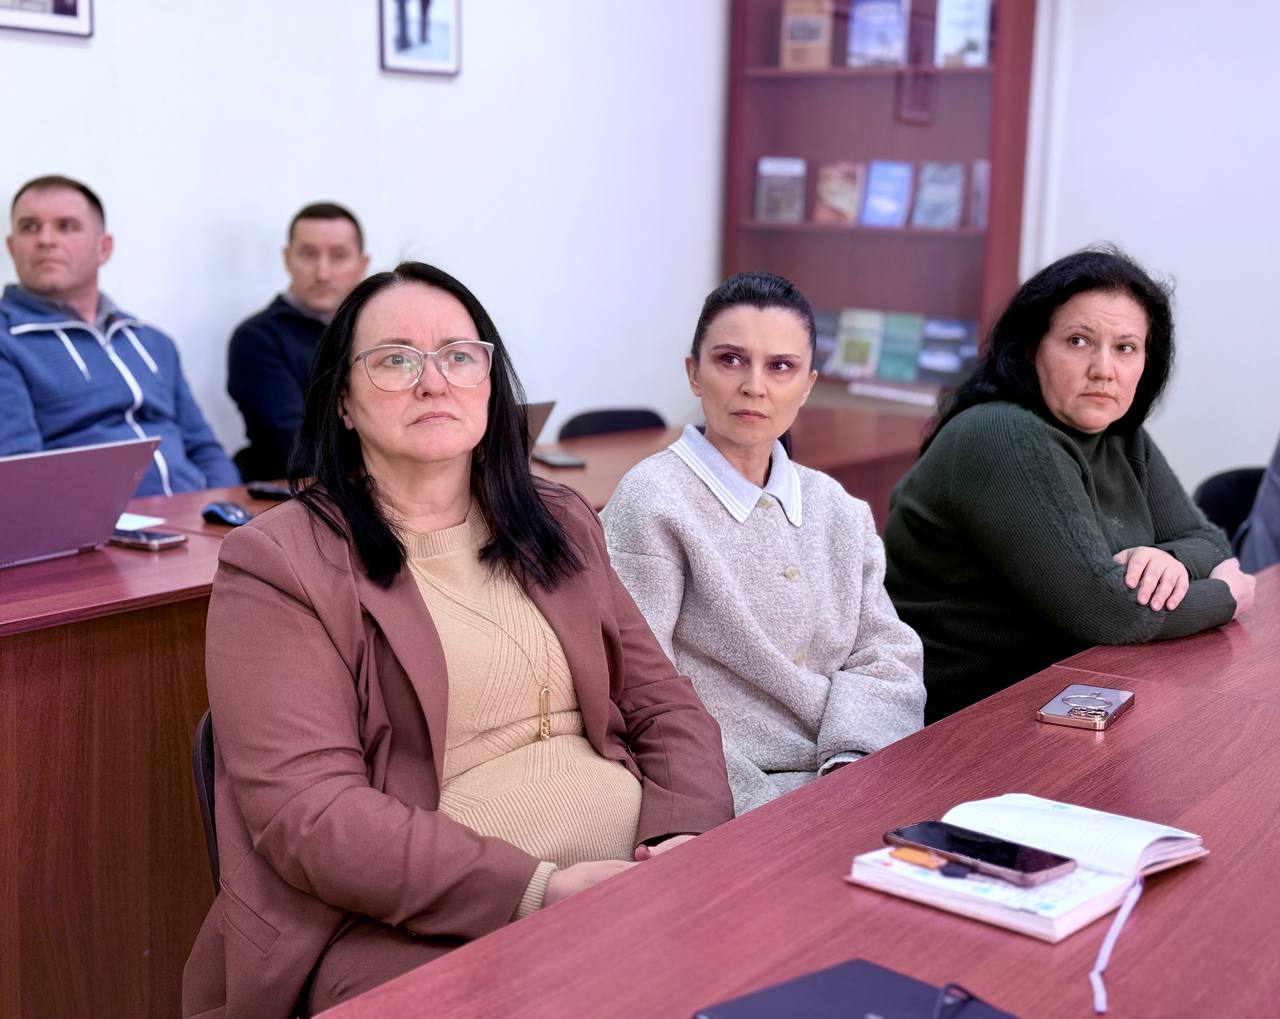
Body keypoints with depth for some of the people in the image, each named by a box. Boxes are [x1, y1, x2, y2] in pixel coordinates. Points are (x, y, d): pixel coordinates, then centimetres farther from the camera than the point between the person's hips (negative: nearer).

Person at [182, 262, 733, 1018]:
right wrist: (538, 888, -19)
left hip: (634, 882, 6)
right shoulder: (279, 562, -3)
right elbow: (307, 810, -11)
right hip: (412, 926, -5)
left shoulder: (561, 526, 15)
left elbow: (667, 704, 13)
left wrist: (687, 840, -7)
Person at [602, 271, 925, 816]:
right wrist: (761, 807, -18)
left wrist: (852, 763, -10)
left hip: (849, 786, 6)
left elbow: (888, 654, 10)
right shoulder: (653, 501, -7)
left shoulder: (840, 511, 14)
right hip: (730, 806, -6)